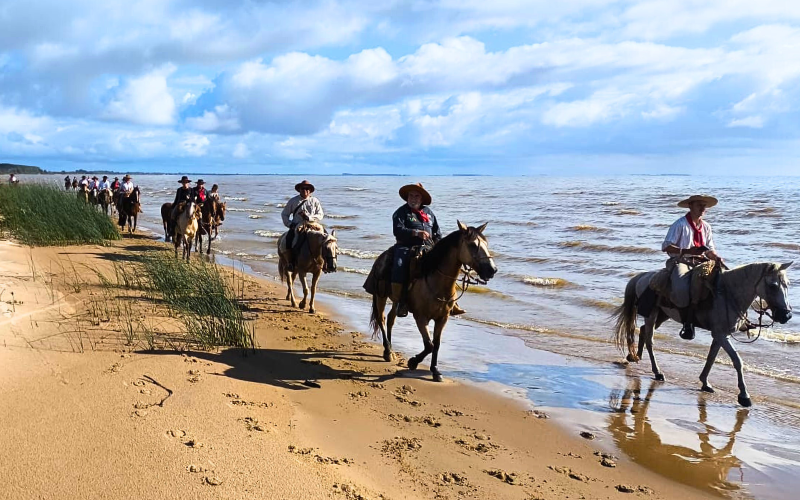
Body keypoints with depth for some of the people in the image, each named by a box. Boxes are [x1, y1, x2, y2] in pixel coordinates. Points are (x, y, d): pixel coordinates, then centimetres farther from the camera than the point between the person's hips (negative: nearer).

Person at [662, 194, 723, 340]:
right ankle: (687, 323, -15)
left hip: (700, 262, 6)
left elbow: (710, 250, 19)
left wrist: (717, 258, -3)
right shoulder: (680, 224, -4)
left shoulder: (706, 226, 16)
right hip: (681, 262, -6)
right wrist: (687, 251, -21)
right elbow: (666, 246, -10)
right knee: (681, 289, -35)